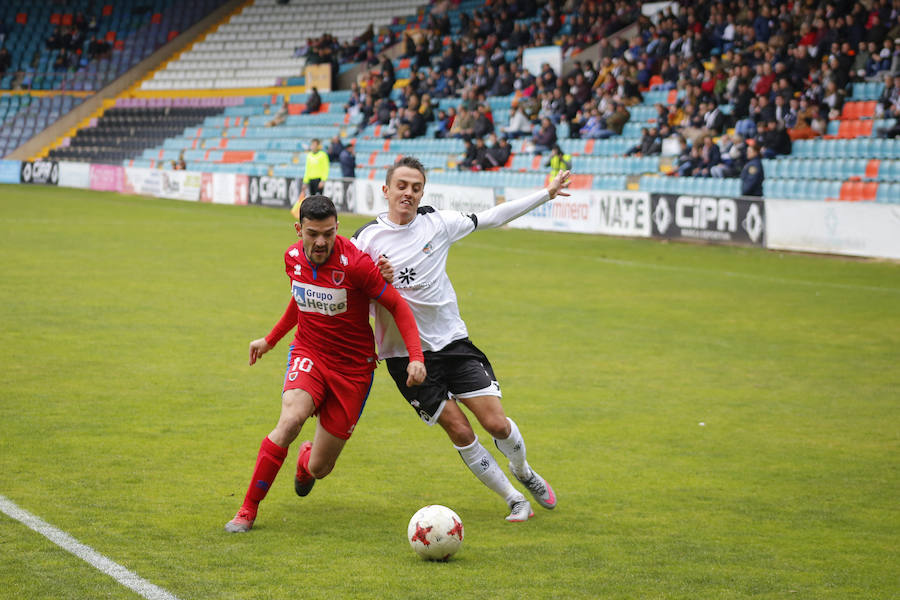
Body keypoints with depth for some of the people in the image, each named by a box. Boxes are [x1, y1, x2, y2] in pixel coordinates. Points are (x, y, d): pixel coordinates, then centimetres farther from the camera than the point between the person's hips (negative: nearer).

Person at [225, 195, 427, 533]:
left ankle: (306, 460, 43)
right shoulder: (293, 257, -3)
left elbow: (398, 306, -13)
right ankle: (247, 511, -18)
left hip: (352, 368, -2)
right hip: (308, 353, 3)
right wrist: (270, 340, 28)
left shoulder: (355, 263, -21)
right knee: (290, 419, -30)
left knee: (319, 468, 1)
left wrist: (416, 357, -24)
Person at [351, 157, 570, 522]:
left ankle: (523, 472, 28)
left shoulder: (438, 222, 0)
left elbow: (490, 218, 11)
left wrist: (546, 193, 14)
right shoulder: (367, 238, -8)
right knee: (461, 433, -4)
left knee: (496, 424, -5)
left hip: (452, 341, 2)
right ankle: (513, 499, 13)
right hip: (406, 354, -2)